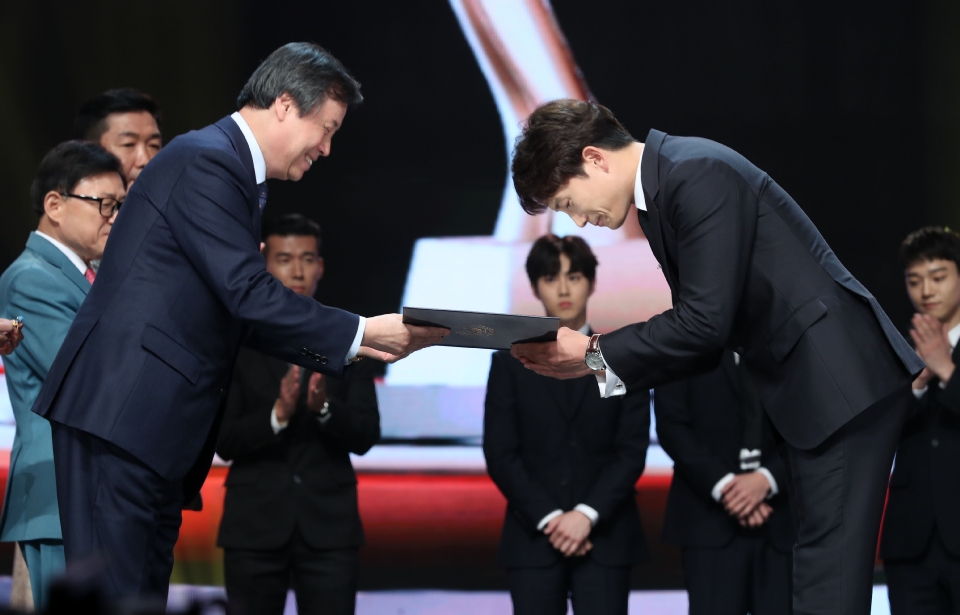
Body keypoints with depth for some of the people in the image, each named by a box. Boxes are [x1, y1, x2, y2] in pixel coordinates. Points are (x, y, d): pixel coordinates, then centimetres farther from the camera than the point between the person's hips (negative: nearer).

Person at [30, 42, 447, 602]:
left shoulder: (235, 171, 20)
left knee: (145, 591, 8)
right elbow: (248, 294, -18)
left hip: (156, 423, 10)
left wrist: (353, 344, 17)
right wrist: (361, 332, -12)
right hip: (122, 412, -10)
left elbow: (243, 315, 23)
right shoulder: (206, 161, -11)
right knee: (115, 594, -11)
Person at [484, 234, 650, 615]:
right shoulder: (510, 362, 8)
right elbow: (500, 455, 1)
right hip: (534, 538, 0)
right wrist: (549, 519, -10)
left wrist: (587, 515, -12)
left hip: (606, 537, 0)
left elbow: (632, 451, 0)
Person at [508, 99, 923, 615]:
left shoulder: (698, 176, -17)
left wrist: (595, 355, -13)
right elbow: (699, 326, 14)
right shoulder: (664, 184, 14)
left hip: (842, 379, -11)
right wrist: (596, 360, 4)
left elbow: (705, 321, -21)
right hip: (805, 385, 11)